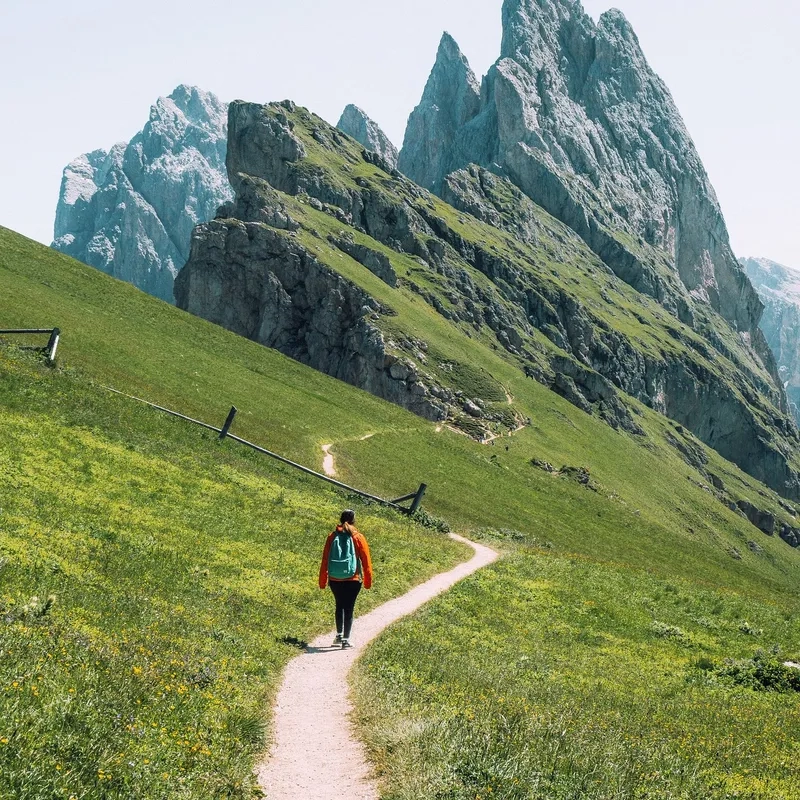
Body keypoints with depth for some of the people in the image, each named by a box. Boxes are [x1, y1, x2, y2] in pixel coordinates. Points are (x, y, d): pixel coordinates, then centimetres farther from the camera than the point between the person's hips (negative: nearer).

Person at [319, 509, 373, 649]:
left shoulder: (332, 536, 0)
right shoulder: (358, 538, -4)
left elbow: (325, 560, 2)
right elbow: (366, 560, -3)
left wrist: (322, 581, 9)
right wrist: (368, 581, 5)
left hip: (335, 580, 2)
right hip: (353, 580, -2)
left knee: (339, 606, 22)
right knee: (349, 608, 4)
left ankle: (339, 635, 25)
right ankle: (345, 640, 2)